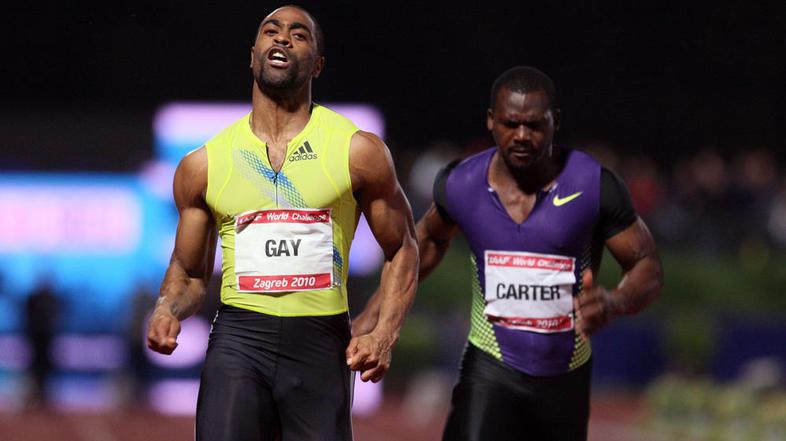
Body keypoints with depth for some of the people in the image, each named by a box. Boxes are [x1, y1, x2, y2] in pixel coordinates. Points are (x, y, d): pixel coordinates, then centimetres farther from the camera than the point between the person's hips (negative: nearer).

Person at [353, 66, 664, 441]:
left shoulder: (594, 185, -14)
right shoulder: (460, 184, -7)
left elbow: (648, 266, -7)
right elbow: (429, 240, 16)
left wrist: (612, 303, -30)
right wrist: (374, 314, 12)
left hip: (566, 378, 1)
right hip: (490, 369, -1)